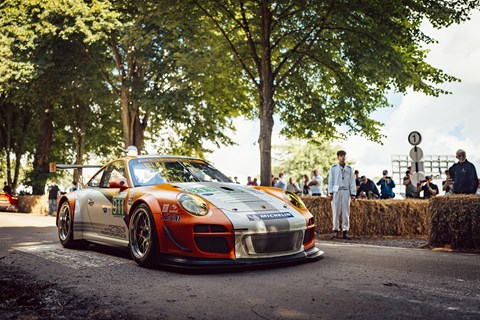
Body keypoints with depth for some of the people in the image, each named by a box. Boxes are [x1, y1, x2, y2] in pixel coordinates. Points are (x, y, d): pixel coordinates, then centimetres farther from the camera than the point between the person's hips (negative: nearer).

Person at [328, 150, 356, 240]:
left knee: (346, 212, -1)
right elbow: (330, 181, 7)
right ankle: (335, 231, 2)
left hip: (346, 191, 1)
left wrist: (353, 194, 4)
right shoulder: (334, 168, 8)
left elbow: (352, 181, 11)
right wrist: (330, 193, -1)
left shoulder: (349, 168, 12)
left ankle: (345, 231, 3)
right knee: (336, 211, -3)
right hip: (336, 191, -1)